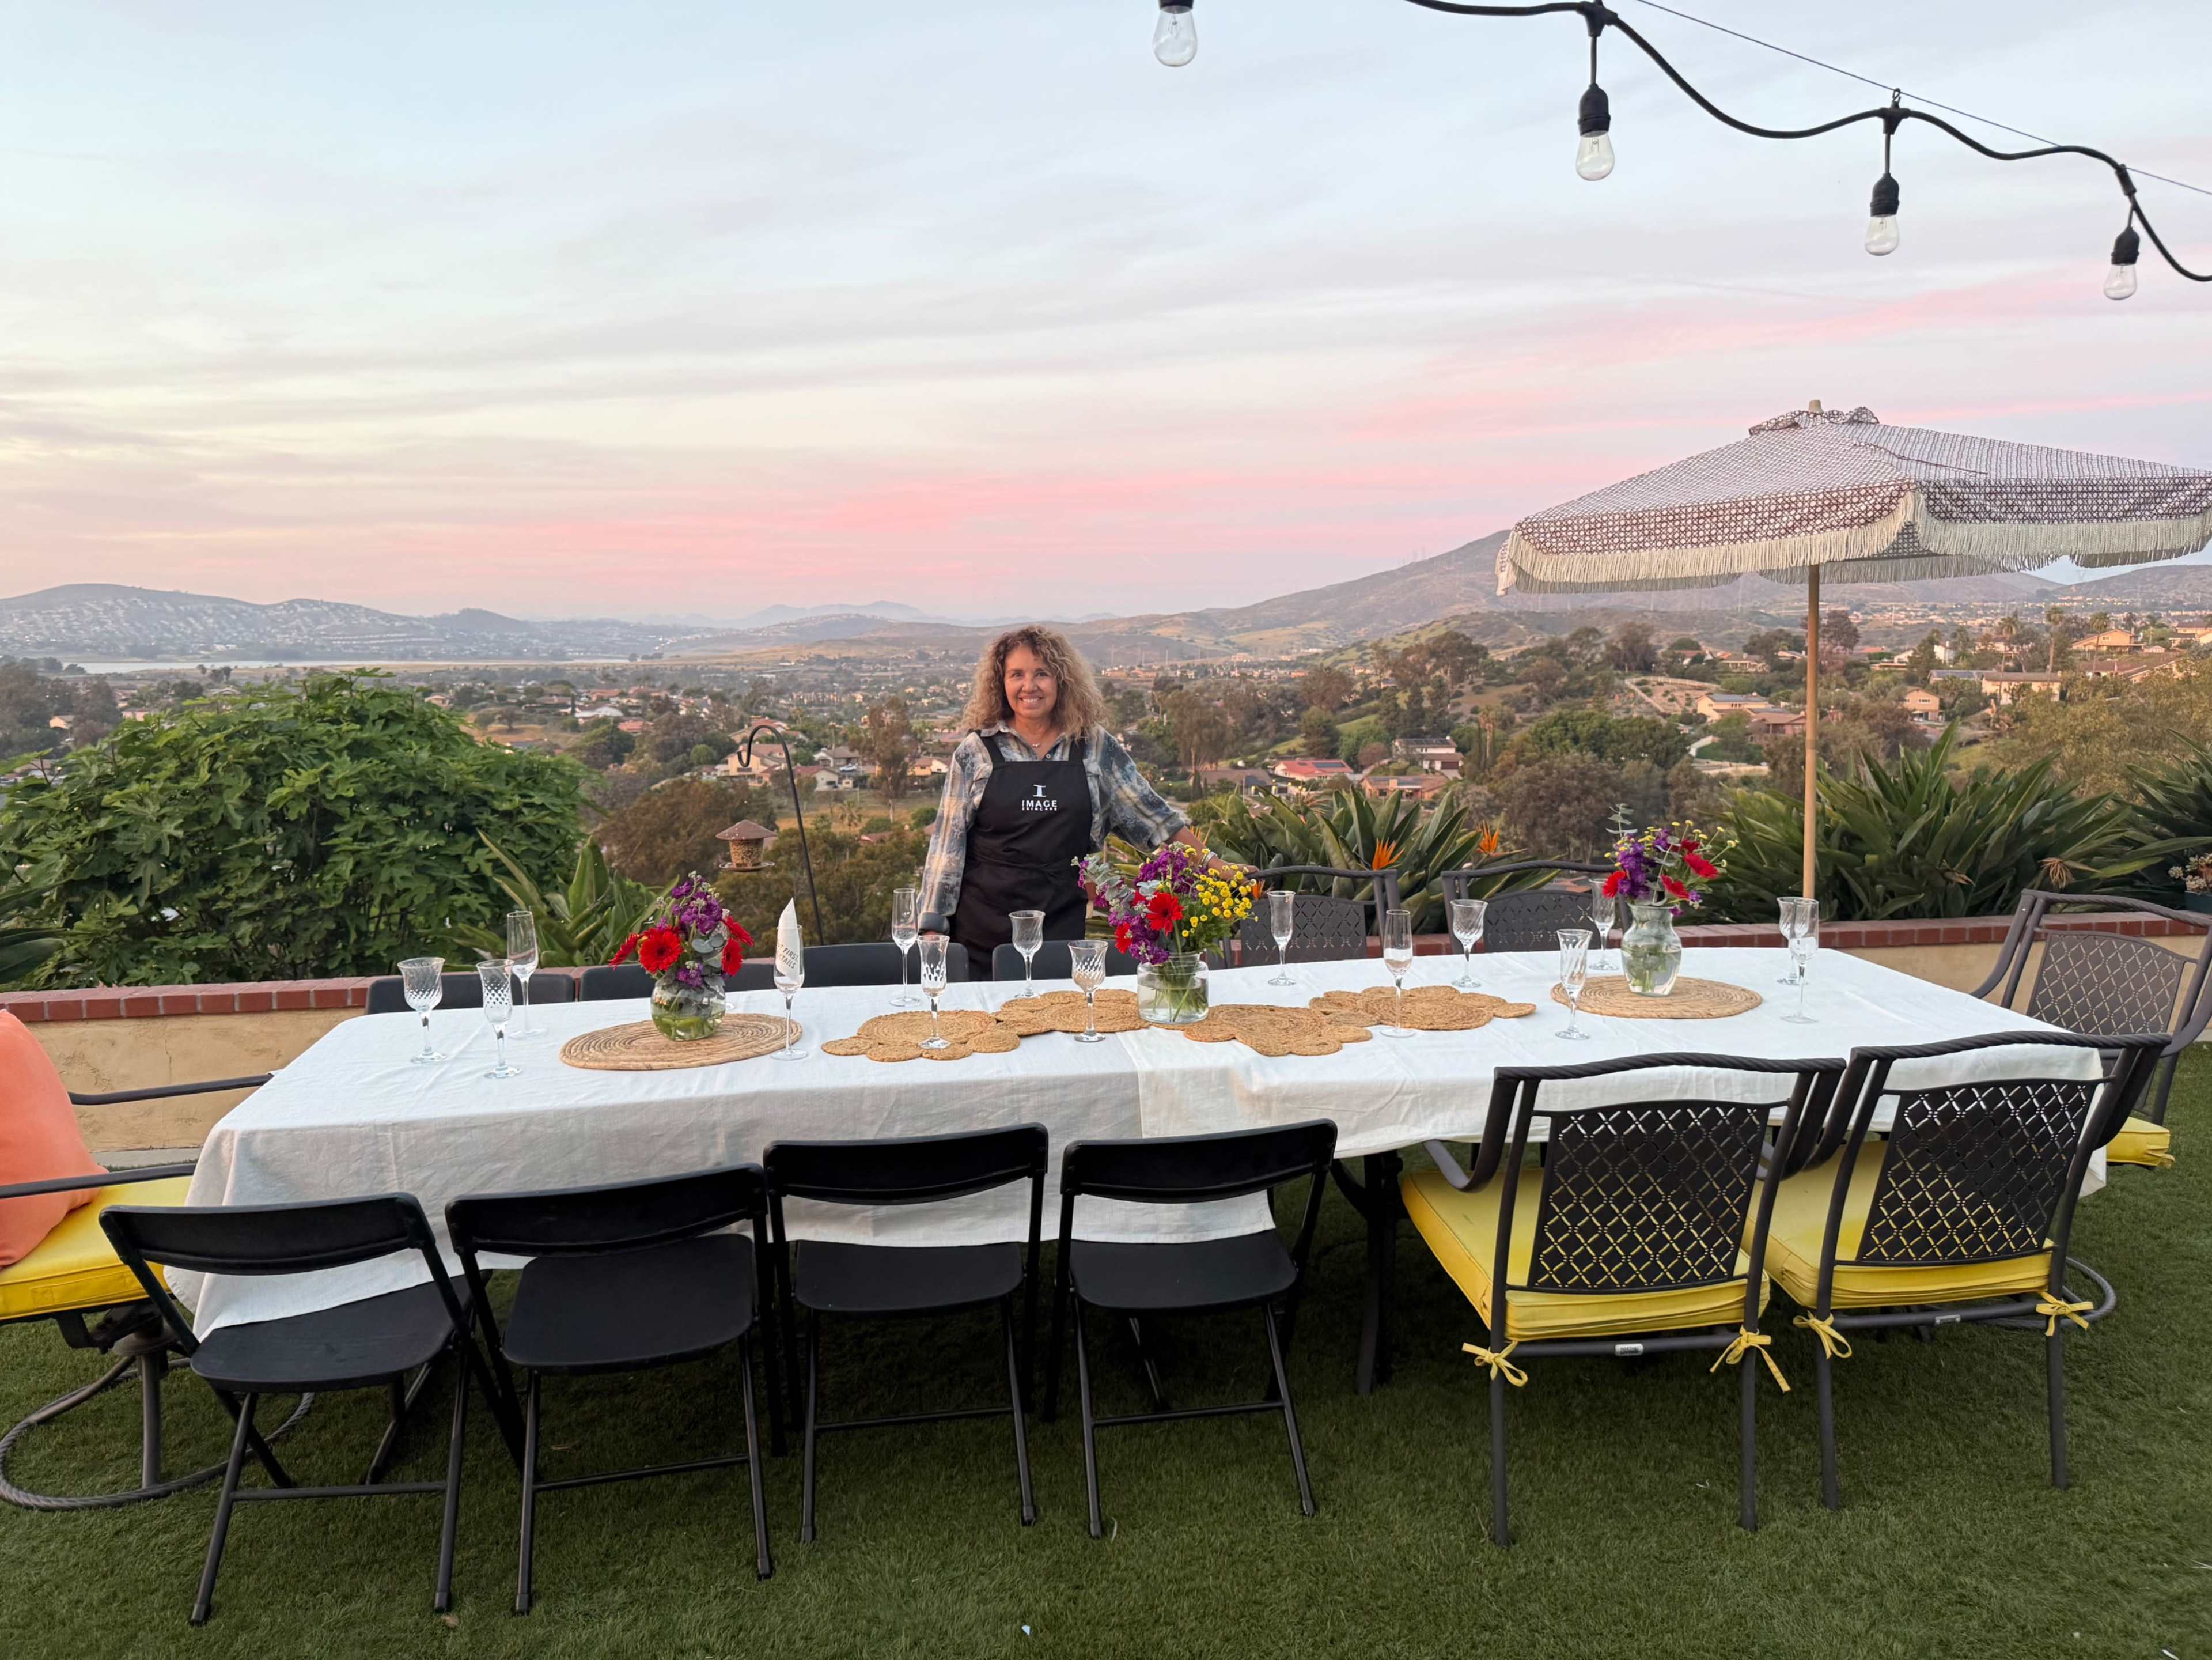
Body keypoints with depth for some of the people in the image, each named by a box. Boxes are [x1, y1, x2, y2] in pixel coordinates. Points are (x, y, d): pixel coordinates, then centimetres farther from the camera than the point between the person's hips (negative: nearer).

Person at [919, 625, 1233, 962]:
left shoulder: (1096, 747, 6)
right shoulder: (975, 752, 1)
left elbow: (1152, 811, 11)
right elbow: (948, 843, 2)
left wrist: (1213, 864, 6)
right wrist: (933, 928, -2)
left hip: (1064, 928, 1)